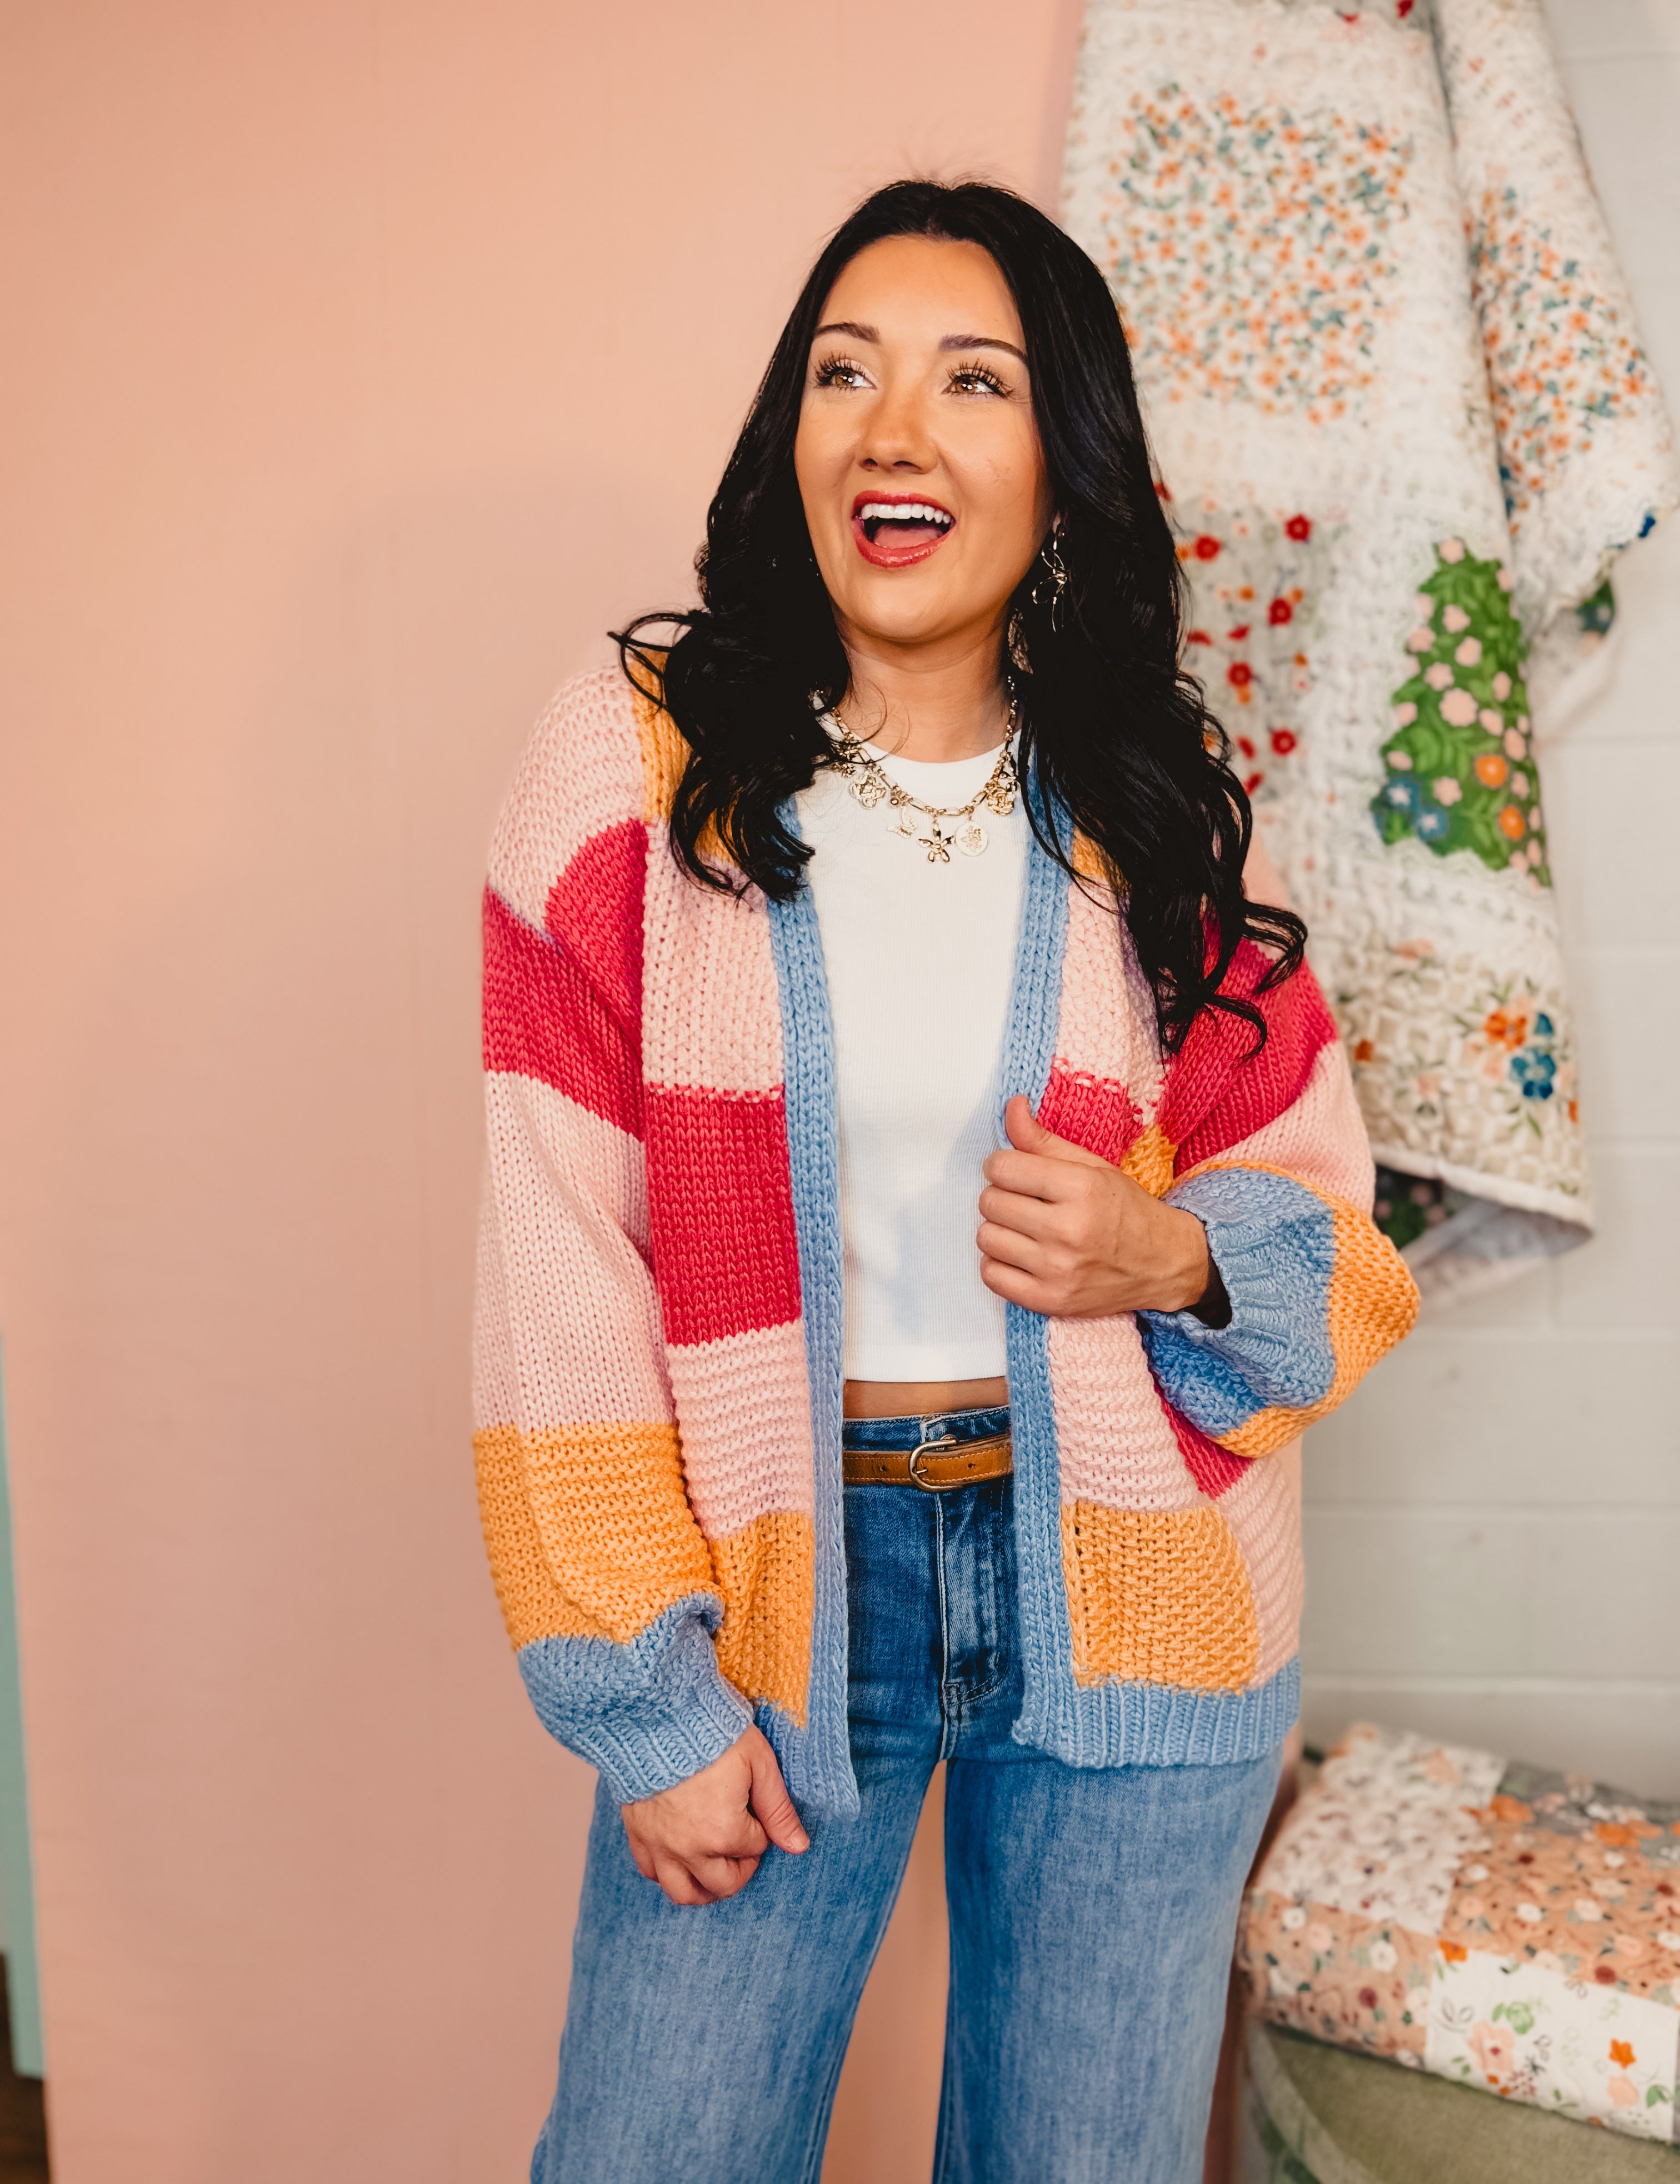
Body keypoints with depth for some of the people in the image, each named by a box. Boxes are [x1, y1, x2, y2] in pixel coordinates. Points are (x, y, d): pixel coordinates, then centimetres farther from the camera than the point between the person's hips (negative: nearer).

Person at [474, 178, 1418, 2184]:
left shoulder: (1152, 809, -1)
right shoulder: (633, 759, -7)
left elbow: (1326, 1210, 8)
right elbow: (561, 1268, -8)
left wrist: (1176, 1252, -15)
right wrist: (642, 1699, -8)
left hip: (1124, 1590, 2)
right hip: (773, 1576, -1)